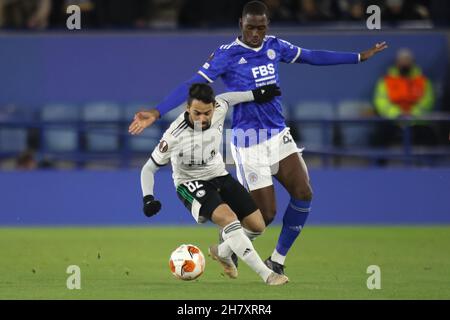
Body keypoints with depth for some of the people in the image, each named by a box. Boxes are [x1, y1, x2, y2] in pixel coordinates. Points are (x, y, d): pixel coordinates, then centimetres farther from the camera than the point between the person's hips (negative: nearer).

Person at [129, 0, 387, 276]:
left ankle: (278, 260, 6)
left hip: (279, 136, 6)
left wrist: (360, 57, 26)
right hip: (249, 145, -6)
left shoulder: (274, 47, 6)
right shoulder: (227, 55, -10)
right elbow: (193, 85, -16)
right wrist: (157, 112, -26)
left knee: (304, 194, -10)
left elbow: (312, 56, 20)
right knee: (266, 213, -6)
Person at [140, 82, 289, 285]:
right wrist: (148, 198, -28)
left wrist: (257, 94, 12)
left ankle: (222, 252, 30)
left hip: (220, 177, 6)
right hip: (190, 184, -6)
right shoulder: (175, 135, -27)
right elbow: (148, 169, -15)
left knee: (257, 225, 0)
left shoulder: (219, 110, -15)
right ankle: (266, 274, -30)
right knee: (228, 218, -31)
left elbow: (226, 98, 13)